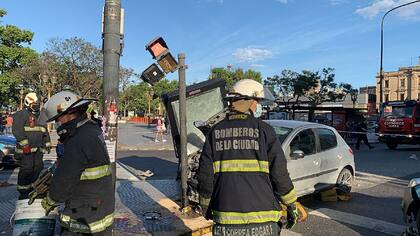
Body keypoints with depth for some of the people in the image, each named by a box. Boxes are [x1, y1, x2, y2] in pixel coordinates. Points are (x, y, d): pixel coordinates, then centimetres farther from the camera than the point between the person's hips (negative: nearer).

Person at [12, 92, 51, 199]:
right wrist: (24, 144, -22)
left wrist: (47, 144, 21)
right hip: (26, 149, -8)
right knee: (26, 170, -6)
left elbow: (45, 132, 26)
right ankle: (23, 192, 5)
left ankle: (32, 187, 29)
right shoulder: (21, 114, -6)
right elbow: (17, 130, -17)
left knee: (38, 168, 13)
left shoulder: (40, 117, 19)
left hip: (38, 149, 8)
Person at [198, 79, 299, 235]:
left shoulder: (215, 131, 1)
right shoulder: (264, 130, -6)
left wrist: (205, 205, 14)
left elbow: (205, 174, 1)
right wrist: (291, 206, 6)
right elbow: (279, 173, -7)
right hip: (262, 218, -2)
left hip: (226, 218, 2)